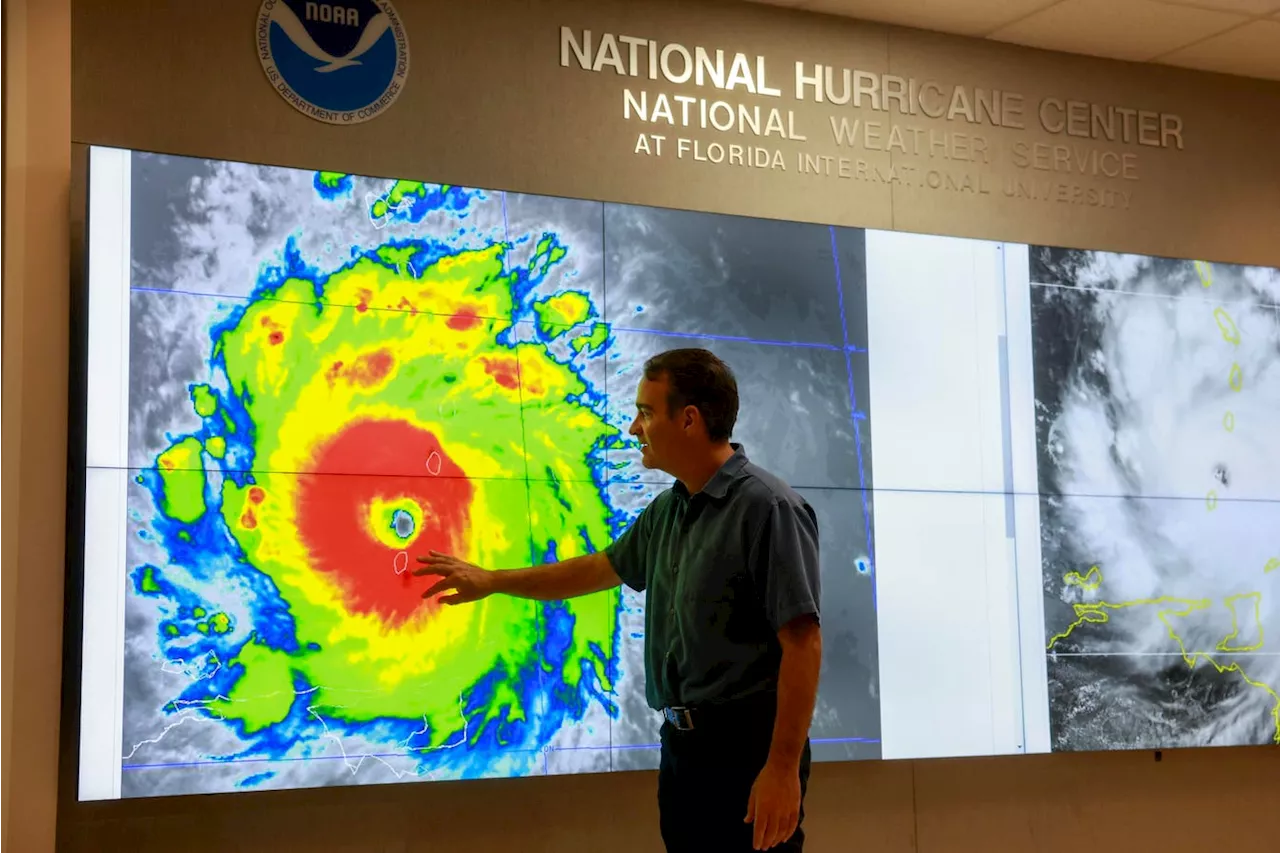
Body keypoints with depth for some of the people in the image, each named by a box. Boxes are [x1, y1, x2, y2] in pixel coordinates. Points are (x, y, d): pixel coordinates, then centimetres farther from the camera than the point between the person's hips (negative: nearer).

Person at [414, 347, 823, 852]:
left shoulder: (768, 508, -15)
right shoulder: (667, 511, 10)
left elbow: (803, 642, -19)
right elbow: (597, 569, 26)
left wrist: (783, 767, -22)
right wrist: (491, 581, 32)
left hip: (748, 749, -8)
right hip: (680, 744, 8)